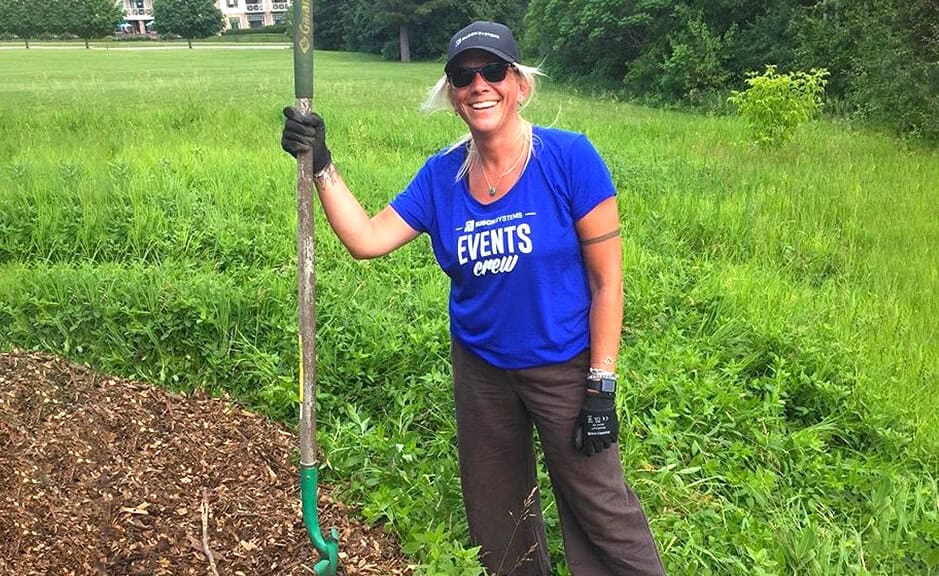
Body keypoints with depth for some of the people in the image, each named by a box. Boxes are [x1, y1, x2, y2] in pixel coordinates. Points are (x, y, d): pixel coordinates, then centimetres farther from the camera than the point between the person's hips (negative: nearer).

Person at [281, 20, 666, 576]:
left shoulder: (569, 157, -17)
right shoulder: (442, 175, -4)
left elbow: (607, 282, -15)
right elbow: (367, 239, -6)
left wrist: (602, 387, -16)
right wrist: (322, 165, -13)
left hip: (564, 365, -4)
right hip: (480, 369, 5)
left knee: (598, 506, 5)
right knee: (495, 511, 21)